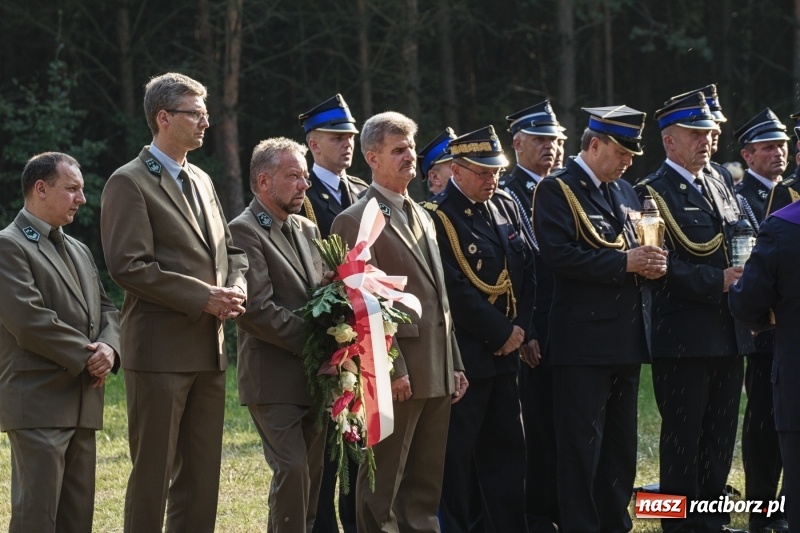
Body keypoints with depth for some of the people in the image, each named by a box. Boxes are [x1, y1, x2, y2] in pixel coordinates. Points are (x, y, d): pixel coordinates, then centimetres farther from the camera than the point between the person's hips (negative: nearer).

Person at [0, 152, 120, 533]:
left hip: (82, 405, 9)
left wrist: (109, 348, -4)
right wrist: (87, 357, -13)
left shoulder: (78, 251, 21)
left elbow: (105, 309, 18)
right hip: (37, 402, -8)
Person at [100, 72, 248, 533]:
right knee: (153, 475, -4)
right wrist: (203, 297, -17)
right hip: (160, 351, -8)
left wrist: (236, 288, 1)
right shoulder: (130, 183, -7)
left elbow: (230, 251, 24)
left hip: (208, 348, 8)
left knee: (202, 475, 9)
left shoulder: (201, 181, 18)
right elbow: (129, 266, -16)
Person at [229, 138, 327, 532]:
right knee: (292, 469, -13)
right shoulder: (245, 231, -9)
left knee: (312, 471, 7)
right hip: (275, 378, -7)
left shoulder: (308, 230, 16)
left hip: (313, 375, 8)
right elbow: (257, 308, -18)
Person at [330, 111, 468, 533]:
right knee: (383, 486, -2)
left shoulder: (422, 218, 19)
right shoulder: (357, 221, -8)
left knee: (426, 485, 10)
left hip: (436, 374, 8)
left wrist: (454, 365, 16)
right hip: (396, 374, -8)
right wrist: (392, 369, -19)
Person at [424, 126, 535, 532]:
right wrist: (501, 332, -14)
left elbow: (526, 272, 11)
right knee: (456, 459, -2)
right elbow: (454, 290, -18)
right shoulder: (436, 217, -12)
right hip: (463, 356, -7)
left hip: (504, 352, 7)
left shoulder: (506, 207, 12)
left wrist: (520, 329, -3)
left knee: (507, 452, 11)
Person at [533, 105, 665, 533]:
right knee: (582, 445, -4)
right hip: (584, 340, -8)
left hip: (627, 338, 8)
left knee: (621, 444, 13)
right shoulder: (557, 190, -7)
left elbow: (639, 248, 23)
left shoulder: (624, 192, 17)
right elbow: (558, 254, -20)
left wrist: (651, 264, -1)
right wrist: (624, 262, -21)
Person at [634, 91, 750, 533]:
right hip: (684, 337, -7)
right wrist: (717, 281, -22)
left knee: (720, 434, 12)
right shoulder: (653, 193, -8)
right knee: (683, 435, -1)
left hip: (729, 332, 7)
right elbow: (661, 266, -17)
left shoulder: (720, 188, 16)